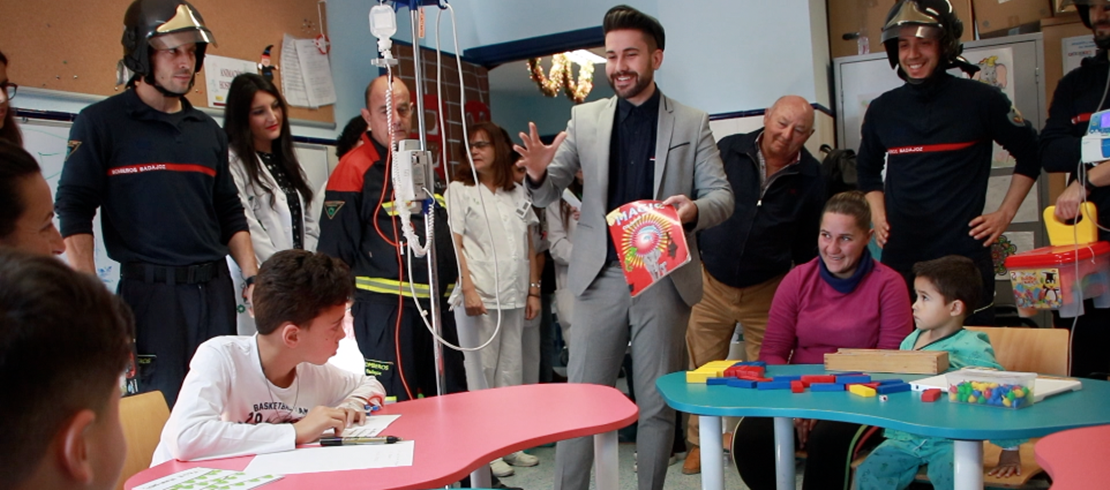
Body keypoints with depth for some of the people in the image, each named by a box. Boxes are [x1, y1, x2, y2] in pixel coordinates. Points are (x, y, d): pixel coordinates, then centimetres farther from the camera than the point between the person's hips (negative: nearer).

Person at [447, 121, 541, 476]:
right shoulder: (459, 189, 2)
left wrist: (533, 291, 10)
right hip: (479, 295, -4)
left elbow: (529, 247, 15)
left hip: (514, 296, 4)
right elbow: (454, 244, -5)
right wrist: (468, 289, -15)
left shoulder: (518, 193, 14)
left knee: (511, 370, 8)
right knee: (482, 371, -1)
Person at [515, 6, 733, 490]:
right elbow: (549, 193, 4)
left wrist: (694, 209, -22)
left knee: (657, 403, 10)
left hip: (665, 278, 0)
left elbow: (722, 195, 1)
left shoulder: (692, 123, 3)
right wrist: (539, 172, -20)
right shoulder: (585, 118, 6)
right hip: (601, 275, 1)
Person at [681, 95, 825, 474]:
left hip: (768, 290, 0)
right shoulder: (728, 150, -7)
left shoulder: (810, 178, -4)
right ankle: (701, 443, 24)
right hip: (711, 282, 0)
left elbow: (808, 244, 5)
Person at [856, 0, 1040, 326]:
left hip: (964, 258, -3)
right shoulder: (882, 110, 6)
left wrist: (1005, 213, 3)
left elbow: (1030, 154, 9)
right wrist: (878, 217, 10)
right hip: (899, 259, 3)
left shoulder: (980, 100, -3)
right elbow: (867, 169, 23)